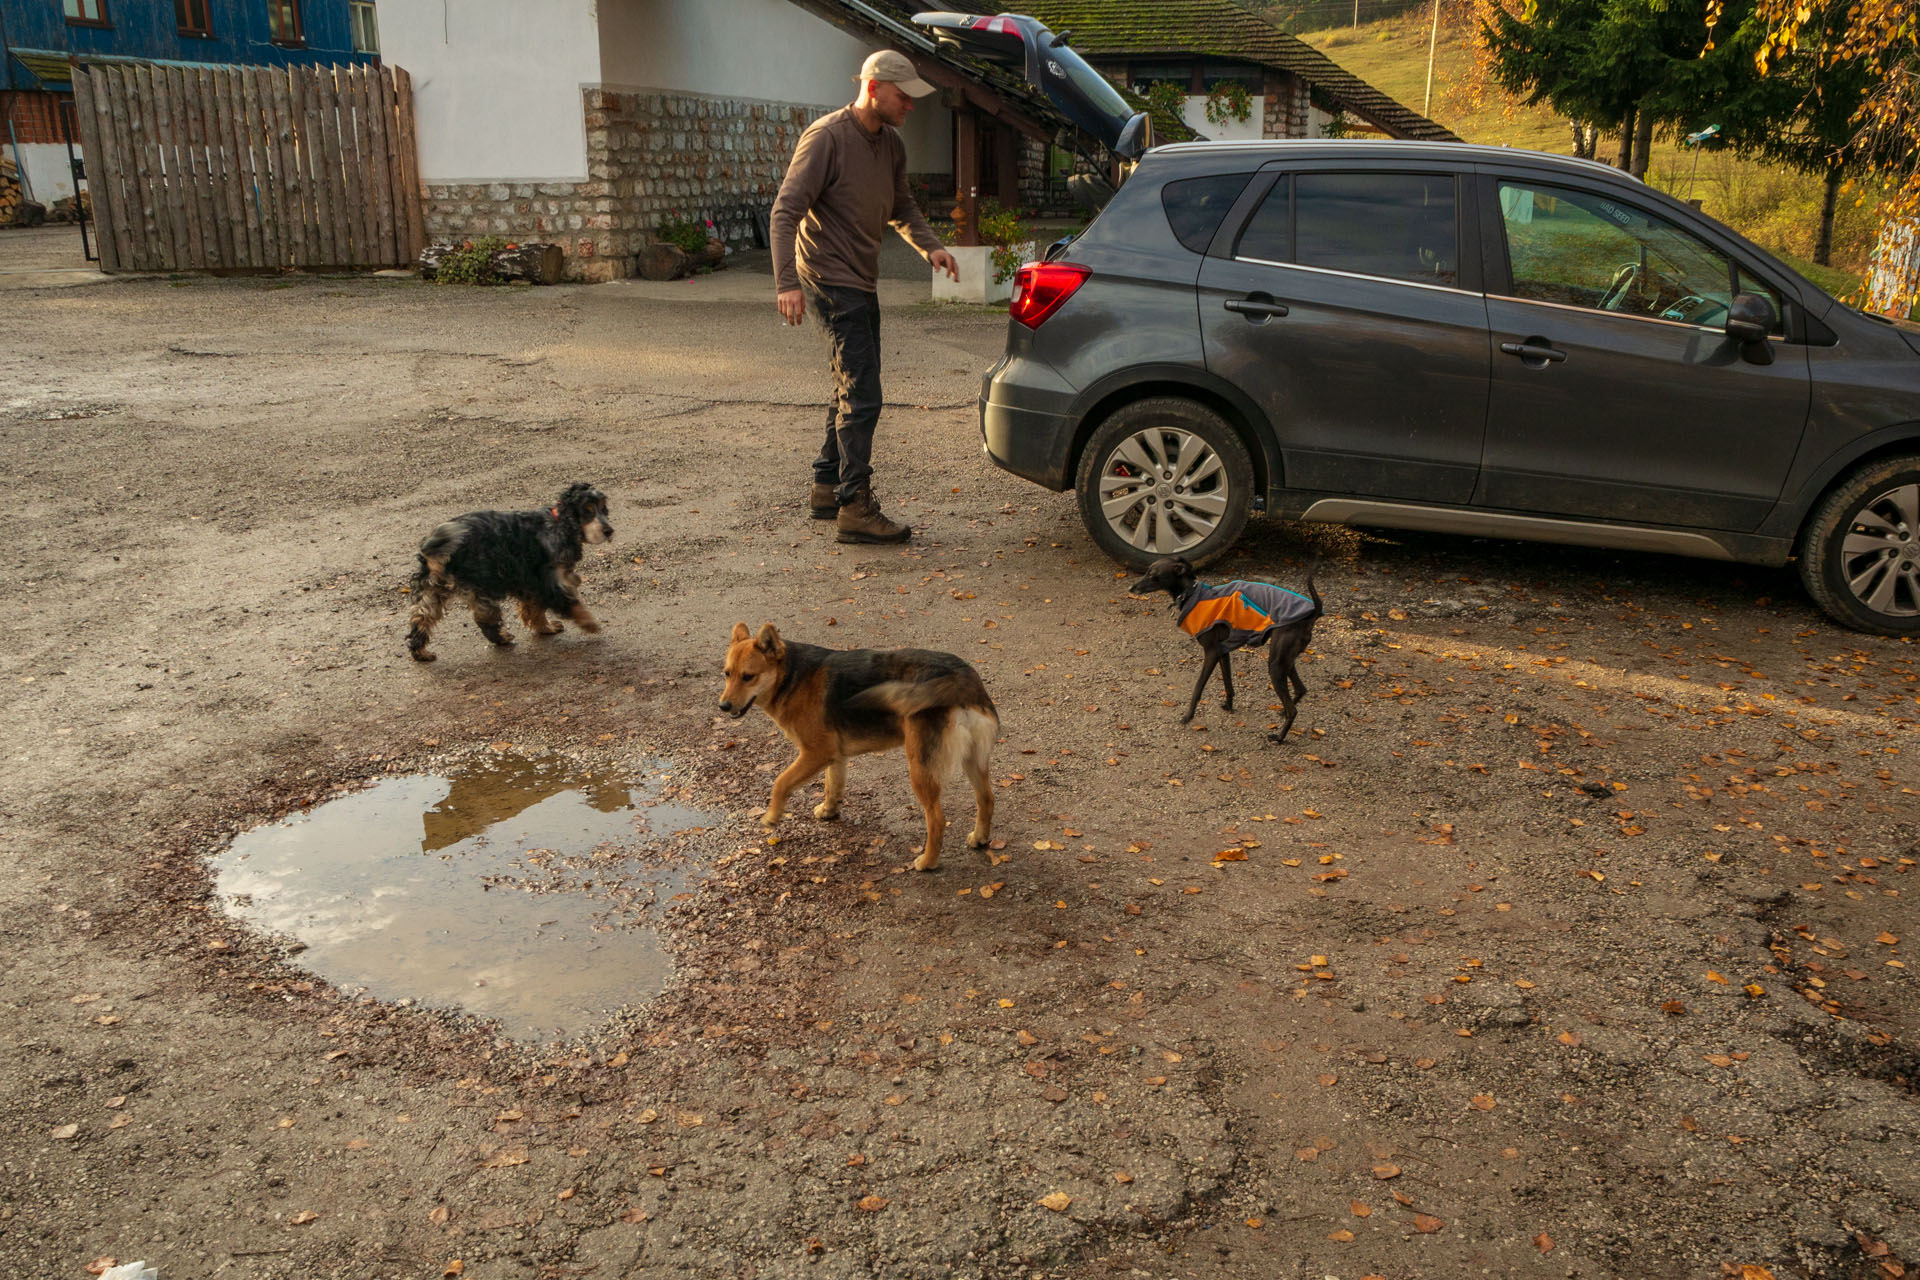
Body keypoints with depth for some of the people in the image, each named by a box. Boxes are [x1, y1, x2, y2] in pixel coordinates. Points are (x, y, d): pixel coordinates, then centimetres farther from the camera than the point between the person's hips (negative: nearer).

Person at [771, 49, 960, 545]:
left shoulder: (891, 143, 10)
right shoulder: (826, 137, -15)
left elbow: (900, 206, 23)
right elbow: (786, 210, -18)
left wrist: (929, 246, 4)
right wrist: (786, 282, -28)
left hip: (862, 283, 9)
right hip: (831, 280, -9)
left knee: (851, 392, 16)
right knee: (862, 396, -13)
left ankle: (827, 489, 28)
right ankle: (855, 509, -9)